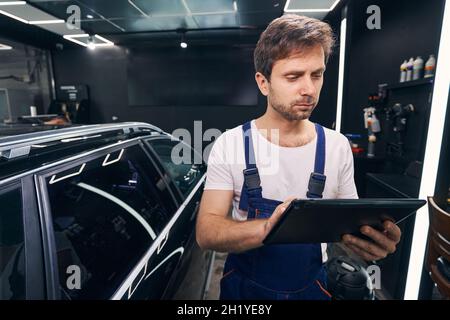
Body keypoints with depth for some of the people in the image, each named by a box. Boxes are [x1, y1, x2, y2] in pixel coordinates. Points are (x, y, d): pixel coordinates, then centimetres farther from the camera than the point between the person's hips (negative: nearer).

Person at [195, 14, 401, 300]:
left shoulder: (337, 146, -9)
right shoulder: (230, 144, -16)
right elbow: (206, 233, -20)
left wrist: (374, 237, -23)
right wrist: (267, 228, -40)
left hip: (311, 286, 2)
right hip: (244, 286, -1)